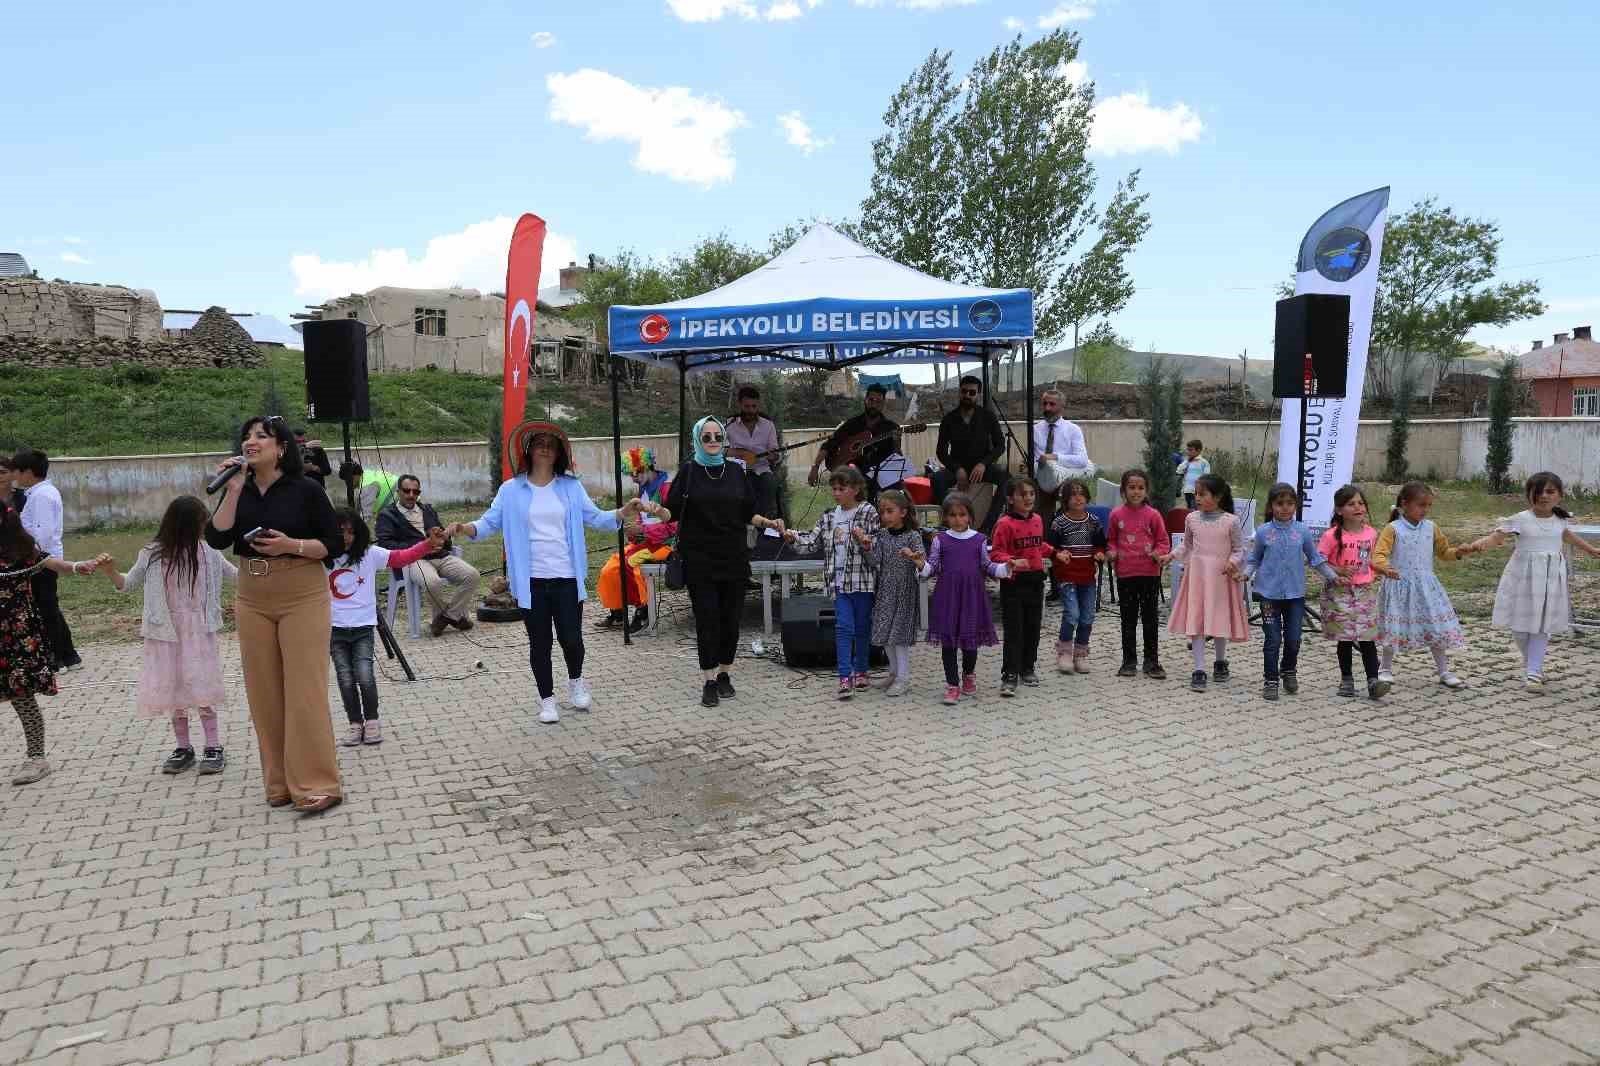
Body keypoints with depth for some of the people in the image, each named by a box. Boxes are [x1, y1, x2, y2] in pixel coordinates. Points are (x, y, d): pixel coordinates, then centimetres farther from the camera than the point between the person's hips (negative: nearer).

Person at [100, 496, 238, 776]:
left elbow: (236, 575, 11)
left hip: (199, 630, -1)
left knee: (201, 686, -3)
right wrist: (111, 571, -12)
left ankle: (213, 747, 3)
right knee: (172, 689, 8)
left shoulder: (207, 552, -2)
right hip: (166, 631, 1)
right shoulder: (152, 555, -5)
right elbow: (126, 585, 7)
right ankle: (183, 748, 19)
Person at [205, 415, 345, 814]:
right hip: (252, 601, 5)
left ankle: (316, 785, 1)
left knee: (304, 691, -6)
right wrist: (233, 491, -12)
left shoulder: (306, 490, -5)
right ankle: (280, 783, 19)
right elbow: (217, 539, -6)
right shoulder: (239, 492, 8)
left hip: (302, 598, -5)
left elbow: (332, 545, -6)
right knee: (265, 693, 8)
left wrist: (290, 545, -21)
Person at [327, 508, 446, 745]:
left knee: (364, 677, -12)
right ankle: (355, 723, 19)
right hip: (334, 630, 1)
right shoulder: (321, 560, -1)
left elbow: (403, 557, -9)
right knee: (346, 681, 0)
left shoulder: (369, 554, -3)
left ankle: (372, 720, 9)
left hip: (363, 627, -1)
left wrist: (429, 544, -23)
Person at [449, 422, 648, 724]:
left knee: (571, 639, 0)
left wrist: (623, 512, -14)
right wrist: (465, 528, -20)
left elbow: (595, 518, 4)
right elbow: (490, 522, 0)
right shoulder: (511, 490, 4)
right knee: (540, 644, 7)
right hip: (531, 581, 0)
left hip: (567, 578, 0)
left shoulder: (571, 487, 6)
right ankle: (547, 699, 24)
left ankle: (575, 681, 32)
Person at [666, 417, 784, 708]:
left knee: (730, 618, 6)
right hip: (700, 560, -2)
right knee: (706, 619, -2)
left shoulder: (736, 471, 7)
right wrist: (657, 511, -23)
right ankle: (709, 681, 8)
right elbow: (672, 512, -3)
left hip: (734, 556, 3)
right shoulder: (688, 472, 0)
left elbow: (748, 514, 12)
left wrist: (768, 522, -5)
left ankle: (725, 674, 22)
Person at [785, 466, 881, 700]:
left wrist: (865, 541, -24)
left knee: (862, 628, 9)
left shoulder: (869, 512, -2)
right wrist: (793, 538, -9)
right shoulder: (828, 517, 11)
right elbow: (812, 542, 7)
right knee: (843, 627, -6)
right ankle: (845, 677, -8)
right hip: (839, 581, 2)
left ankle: (860, 671, 26)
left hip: (863, 580, -2)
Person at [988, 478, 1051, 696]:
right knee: (1013, 631, -4)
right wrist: (1012, 562, -31)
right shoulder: (1005, 524, -12)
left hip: (1036, 581, 6)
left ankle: (1027, 669, 28)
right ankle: (1009, 676, -1)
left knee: (1033, 628, 14)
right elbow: (995, 553, -15)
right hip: (1014, 582, -6)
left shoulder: (1037, 520, 9)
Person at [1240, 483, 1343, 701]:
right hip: (1270, 593, -1)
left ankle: (1289, 671, 33)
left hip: (1295, 594, 1)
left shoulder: (1302, 531, 1)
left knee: (1293, 638, 6)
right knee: (1272, 640, 2)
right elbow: (1254, 560, 5)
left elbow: (1316, 559, 11)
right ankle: (1270, 680, 15)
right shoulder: (1263, 532, -3)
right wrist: (1244, 573, -11)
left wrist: (1333, 576, 5)